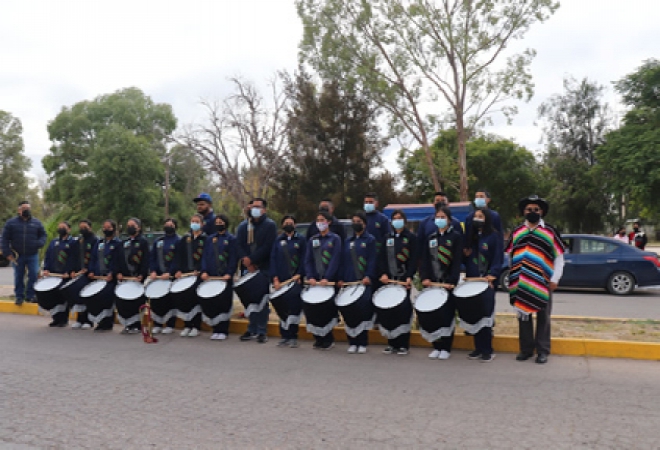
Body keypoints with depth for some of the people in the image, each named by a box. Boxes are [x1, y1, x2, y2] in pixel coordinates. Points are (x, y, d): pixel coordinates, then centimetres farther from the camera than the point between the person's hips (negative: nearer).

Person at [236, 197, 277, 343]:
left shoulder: (270, 225, -1)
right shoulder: (243, 226, 14)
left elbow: (267, 247, -11)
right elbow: (239, 245, 4)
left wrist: (252, 260, -15)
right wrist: (246, 262, -12)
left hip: (264, 269, -4)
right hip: (247, 269, 4)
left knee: (262, 301, -1)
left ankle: (262, 331, 4)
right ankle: (252, 329, 16)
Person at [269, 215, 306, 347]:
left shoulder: (301, 240, 6)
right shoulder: (278, 241, 11)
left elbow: (304, 260, 0)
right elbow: (273, 260, 5)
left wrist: (299, 275, -12)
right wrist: (275, 279, -4)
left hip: (296, 280, -2)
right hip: (281, 281, 2)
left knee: (295, 308, -2)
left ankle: (293, 337, 7)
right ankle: (284, 336, 15)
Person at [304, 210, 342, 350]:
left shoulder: (335, 239, 1)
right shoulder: (312, 240, 14)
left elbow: (335, 260, -9)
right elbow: (308, 260, 8)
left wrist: (326, 278, -18)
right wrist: (310, 277, -7)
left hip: (330, 281, -4)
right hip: (314, 281, 4)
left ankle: (328, 339, 11)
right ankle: (319, 338, 15)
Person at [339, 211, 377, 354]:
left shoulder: (370, 240, 4)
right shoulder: (348, 241, 18)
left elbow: (372, 260, -5)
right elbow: (343, 261, 15)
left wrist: (368, 277, -17)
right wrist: (341, 278, 5)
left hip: (364, 282, -4)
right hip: (349, 282, 4)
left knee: (364, 310, -6)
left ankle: (362, 343, 4)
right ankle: (352, 342, 11)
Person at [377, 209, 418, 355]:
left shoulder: (411, 237, 2)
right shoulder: (387, 237, 14)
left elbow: (414, 259, -5)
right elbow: (382, 257, 8)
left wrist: (409, 276, -16)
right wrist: (383, 274, -7)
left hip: (404, 279, -3)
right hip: (388, 279, 4)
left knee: (404, 309, -3)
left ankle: (403, 344, 6)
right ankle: (392, 342, 14)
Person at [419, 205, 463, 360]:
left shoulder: (456, 236, -1)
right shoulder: (431, 237, 13)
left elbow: (457, 261, -8)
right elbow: (425, 260, 8)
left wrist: (451, 281, -17)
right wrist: (425, 278, -6)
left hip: (449, 283, -4)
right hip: (432, 283, 4)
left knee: (447, 315, -1)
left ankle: (446, 348, 9)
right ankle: (436, 346, 16)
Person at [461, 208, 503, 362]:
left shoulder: (494, 236, -1)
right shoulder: (471, 236, 16)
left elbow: (498, 259, -8)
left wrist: (491, 276, -20)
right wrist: (467, 275, 4)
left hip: (487, 282, -5)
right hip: (471, 281, 5)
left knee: (485, 315, -6)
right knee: (473, 314, 5)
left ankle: (487, 350, 3)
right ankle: (478, 347, 16)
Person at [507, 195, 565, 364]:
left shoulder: (550, 232, 2)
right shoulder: (517, 232, 10)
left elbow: (559, 258, 1)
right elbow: (510, 256, 12)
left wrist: (554, 279, -7)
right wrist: (512, 280, 5)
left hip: (543, 284, -2)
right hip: (521, 284, 3)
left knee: (543, 317, 6)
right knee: (523, 315, 8)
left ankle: (542, 351, 15)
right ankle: (526, 349, 19)